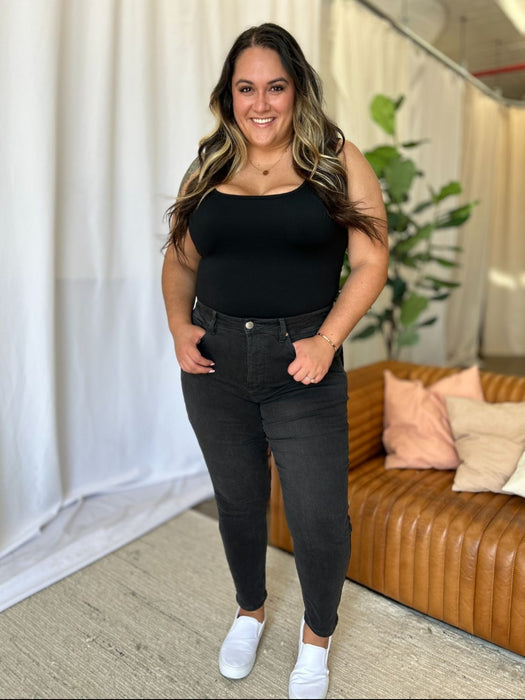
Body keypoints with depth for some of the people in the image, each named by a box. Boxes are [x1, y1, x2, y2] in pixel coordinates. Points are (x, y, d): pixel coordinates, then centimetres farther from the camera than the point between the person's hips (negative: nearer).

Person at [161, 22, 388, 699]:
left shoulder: (337, 160, 1)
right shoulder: (209, 166, 9)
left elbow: (370, 262, -4)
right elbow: (179, 259, 14)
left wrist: (327, 340, -15)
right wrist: (179, 326, -3)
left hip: (301, 369, -2)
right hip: (214, 365, 3)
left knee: (319, 520, 3)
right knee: (237, 501, 18)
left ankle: (316, 637, 36)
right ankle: (250, 611, 47)